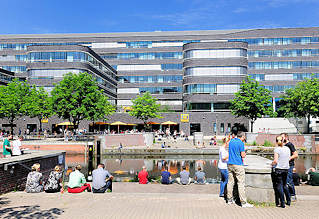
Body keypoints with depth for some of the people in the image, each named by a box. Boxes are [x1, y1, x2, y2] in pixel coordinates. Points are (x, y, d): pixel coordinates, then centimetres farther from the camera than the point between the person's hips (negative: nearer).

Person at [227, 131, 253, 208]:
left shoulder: (231, 141, 9)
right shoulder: (241, 143, -11)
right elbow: (243, 155, -13)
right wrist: (245, 153, 7)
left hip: (230, 164, 7)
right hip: (238, 165, -7)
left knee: (230, 182, 11)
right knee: (241, 183, -3)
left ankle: (229, 199, 18)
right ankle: (243, 202, -1)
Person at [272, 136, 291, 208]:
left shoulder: (277, 149, -12)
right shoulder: (287, 148, 5)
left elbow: (275, 161, -17)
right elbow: (288, 158, 12)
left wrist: (272, 164, 2)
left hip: (279, 169, -6)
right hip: (286, 169, 6)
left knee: (279, 186, 2)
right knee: (284, 185, 20)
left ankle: (282, 203, 3)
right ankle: (288, 201, 25)